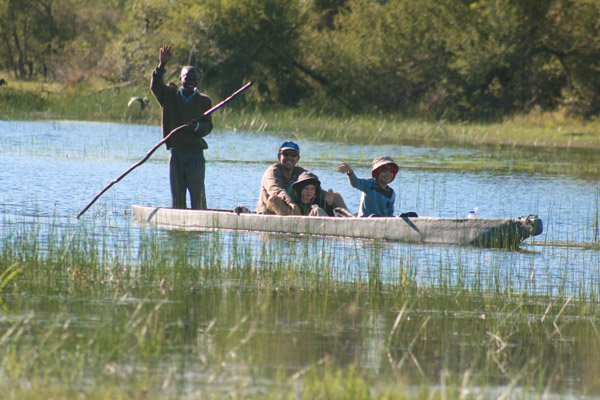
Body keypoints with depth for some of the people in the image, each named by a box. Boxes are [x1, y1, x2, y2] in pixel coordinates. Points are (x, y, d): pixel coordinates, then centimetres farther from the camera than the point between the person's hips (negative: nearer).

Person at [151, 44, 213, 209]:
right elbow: (155, 87, -8)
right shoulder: (170, 96, 9)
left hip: (196, 154, -1)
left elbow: (208, 126, 3)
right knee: (177, 200, 3)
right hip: (176, 154, 1)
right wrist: (162, 65, -22)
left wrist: (197, 126, -20)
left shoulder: (204, 101, 8)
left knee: (198, 197, -7)